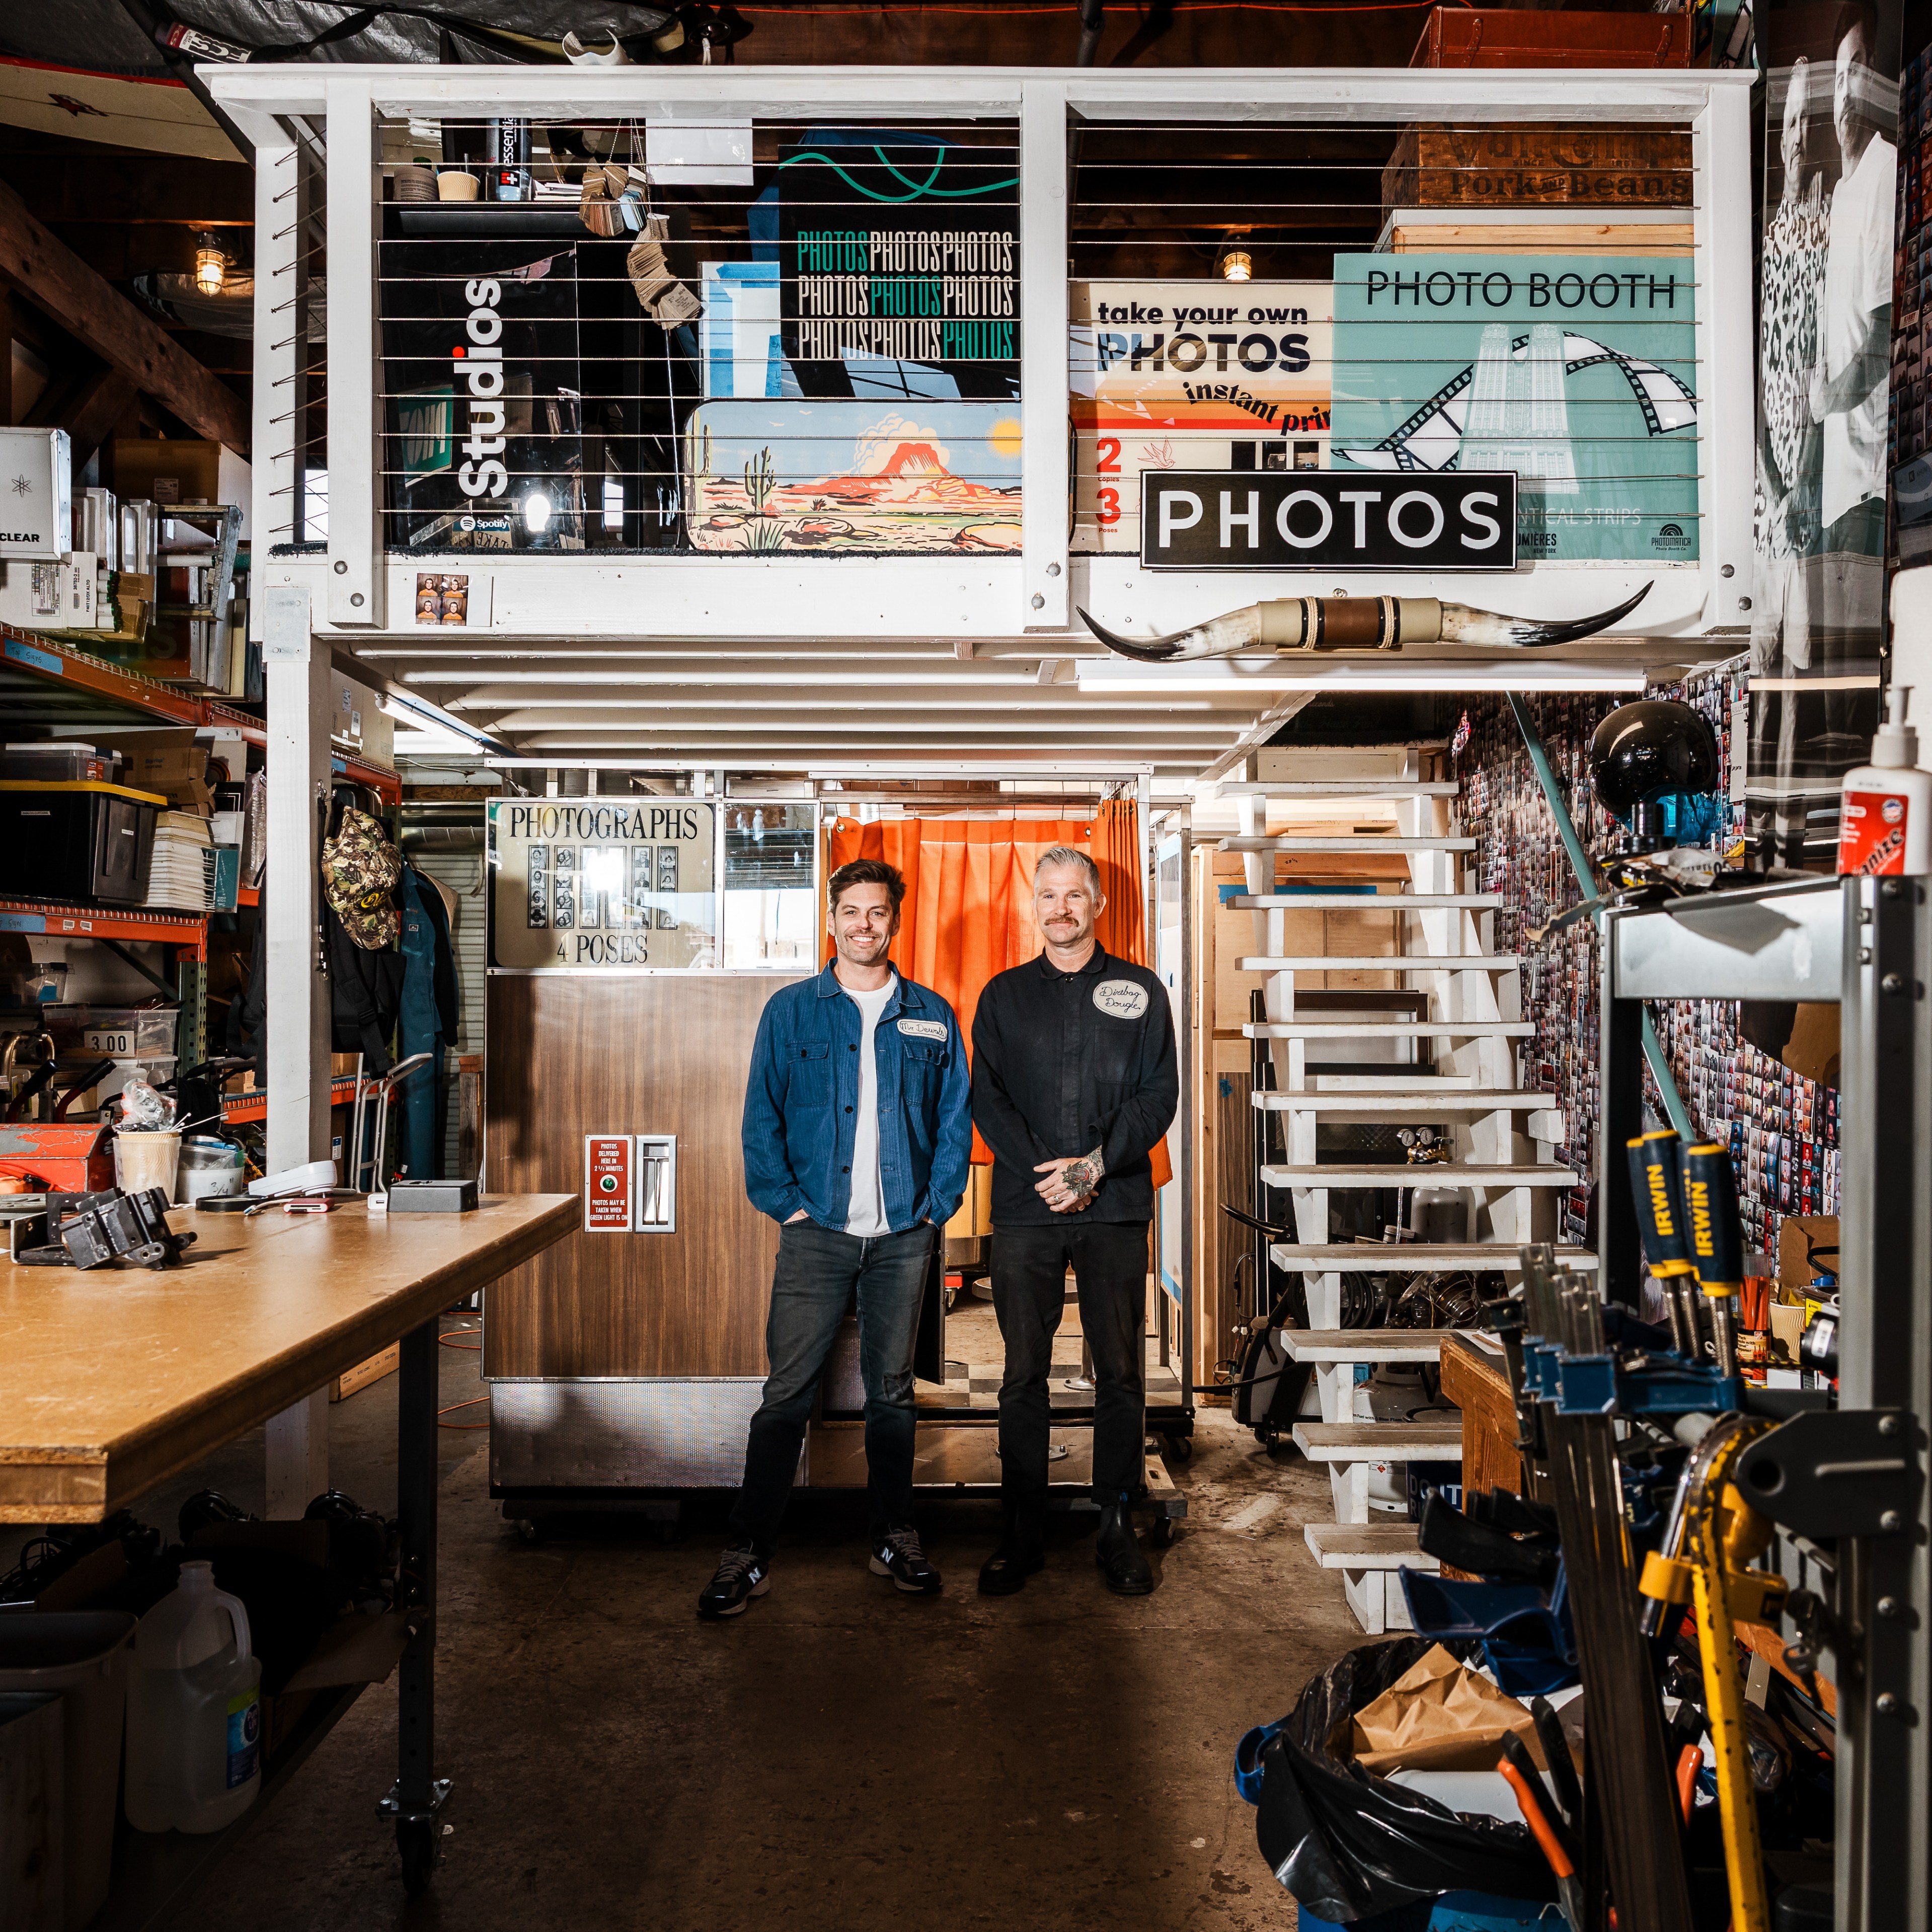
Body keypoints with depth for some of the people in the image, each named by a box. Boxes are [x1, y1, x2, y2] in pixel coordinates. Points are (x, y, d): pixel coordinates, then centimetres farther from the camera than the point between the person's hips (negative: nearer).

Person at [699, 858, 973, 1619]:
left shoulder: (932, 1016, 8)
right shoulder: (791, 1010, 4)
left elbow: (955, 1119, 9)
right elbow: (762, 1117, 3)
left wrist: (937, 1206, 0)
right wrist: (786, 1205, -5)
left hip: (904, 1239, 2)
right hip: (817, 1234, -1)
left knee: (892, 1392, 12)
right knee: (787, 1395, -1)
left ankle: (895, 1538, 24)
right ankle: (747, 1554, 8)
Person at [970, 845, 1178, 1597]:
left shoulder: (1141, 991, 8)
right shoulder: (1003, 995, 10)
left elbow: (1160, 1093, 1)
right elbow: (986, 1097, 3)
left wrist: (1097, 1165, -12)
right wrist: (1044, 1172, -10)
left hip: (1115, 1205, 0)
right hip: (1024, 1207, 1)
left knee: (1121, 1371, 4)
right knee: (1023, 1374, 4)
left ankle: (1117, 1528, 17)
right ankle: (1021, 1532, 15)